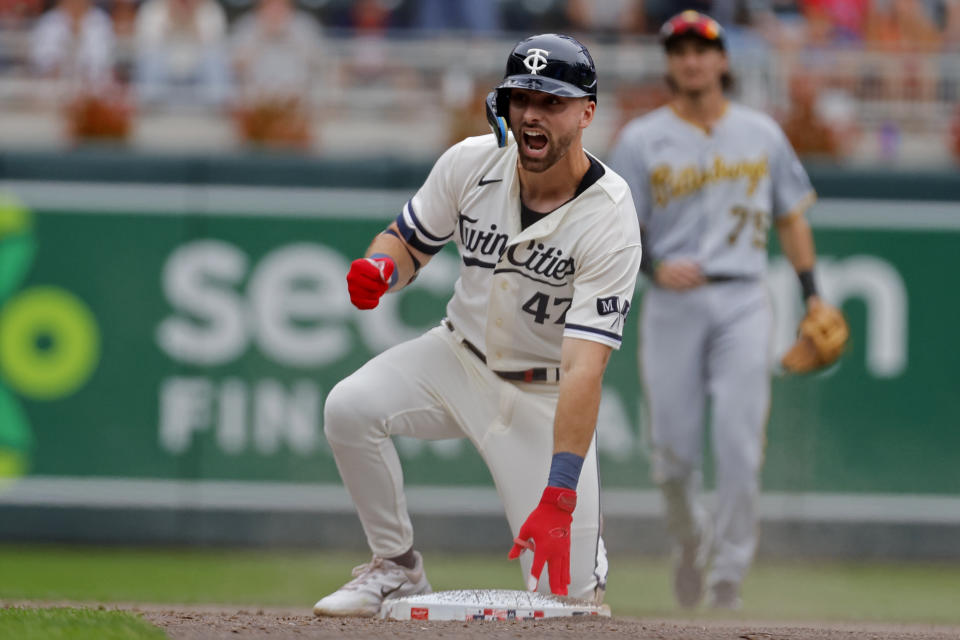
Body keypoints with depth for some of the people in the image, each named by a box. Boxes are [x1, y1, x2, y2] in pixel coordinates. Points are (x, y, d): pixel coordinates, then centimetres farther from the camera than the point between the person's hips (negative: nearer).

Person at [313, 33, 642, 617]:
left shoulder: (610, 221, -27)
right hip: (460, 357, 4)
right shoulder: (471, 163, -13)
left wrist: (558, 496, -40)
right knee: (349, 408, -26)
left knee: (563, 586, -12)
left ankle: (587, 566, 27)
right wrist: (381, 269, -24)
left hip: (545, 392, -4)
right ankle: (397, 569, -6)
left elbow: (584, 367, -33)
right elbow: (408, 242, 4)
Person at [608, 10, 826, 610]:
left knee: (740, 445, -11)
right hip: (673, 306, 0)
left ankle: (730, 575, -4)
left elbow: (792, 217, 17)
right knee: (675, 451, -1)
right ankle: (690, 538, 28)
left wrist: (812, 294, 9)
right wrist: (655, 267, -18)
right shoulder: (642, 139, 4)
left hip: (743, 301, 1)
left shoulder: (761, 133, 11)